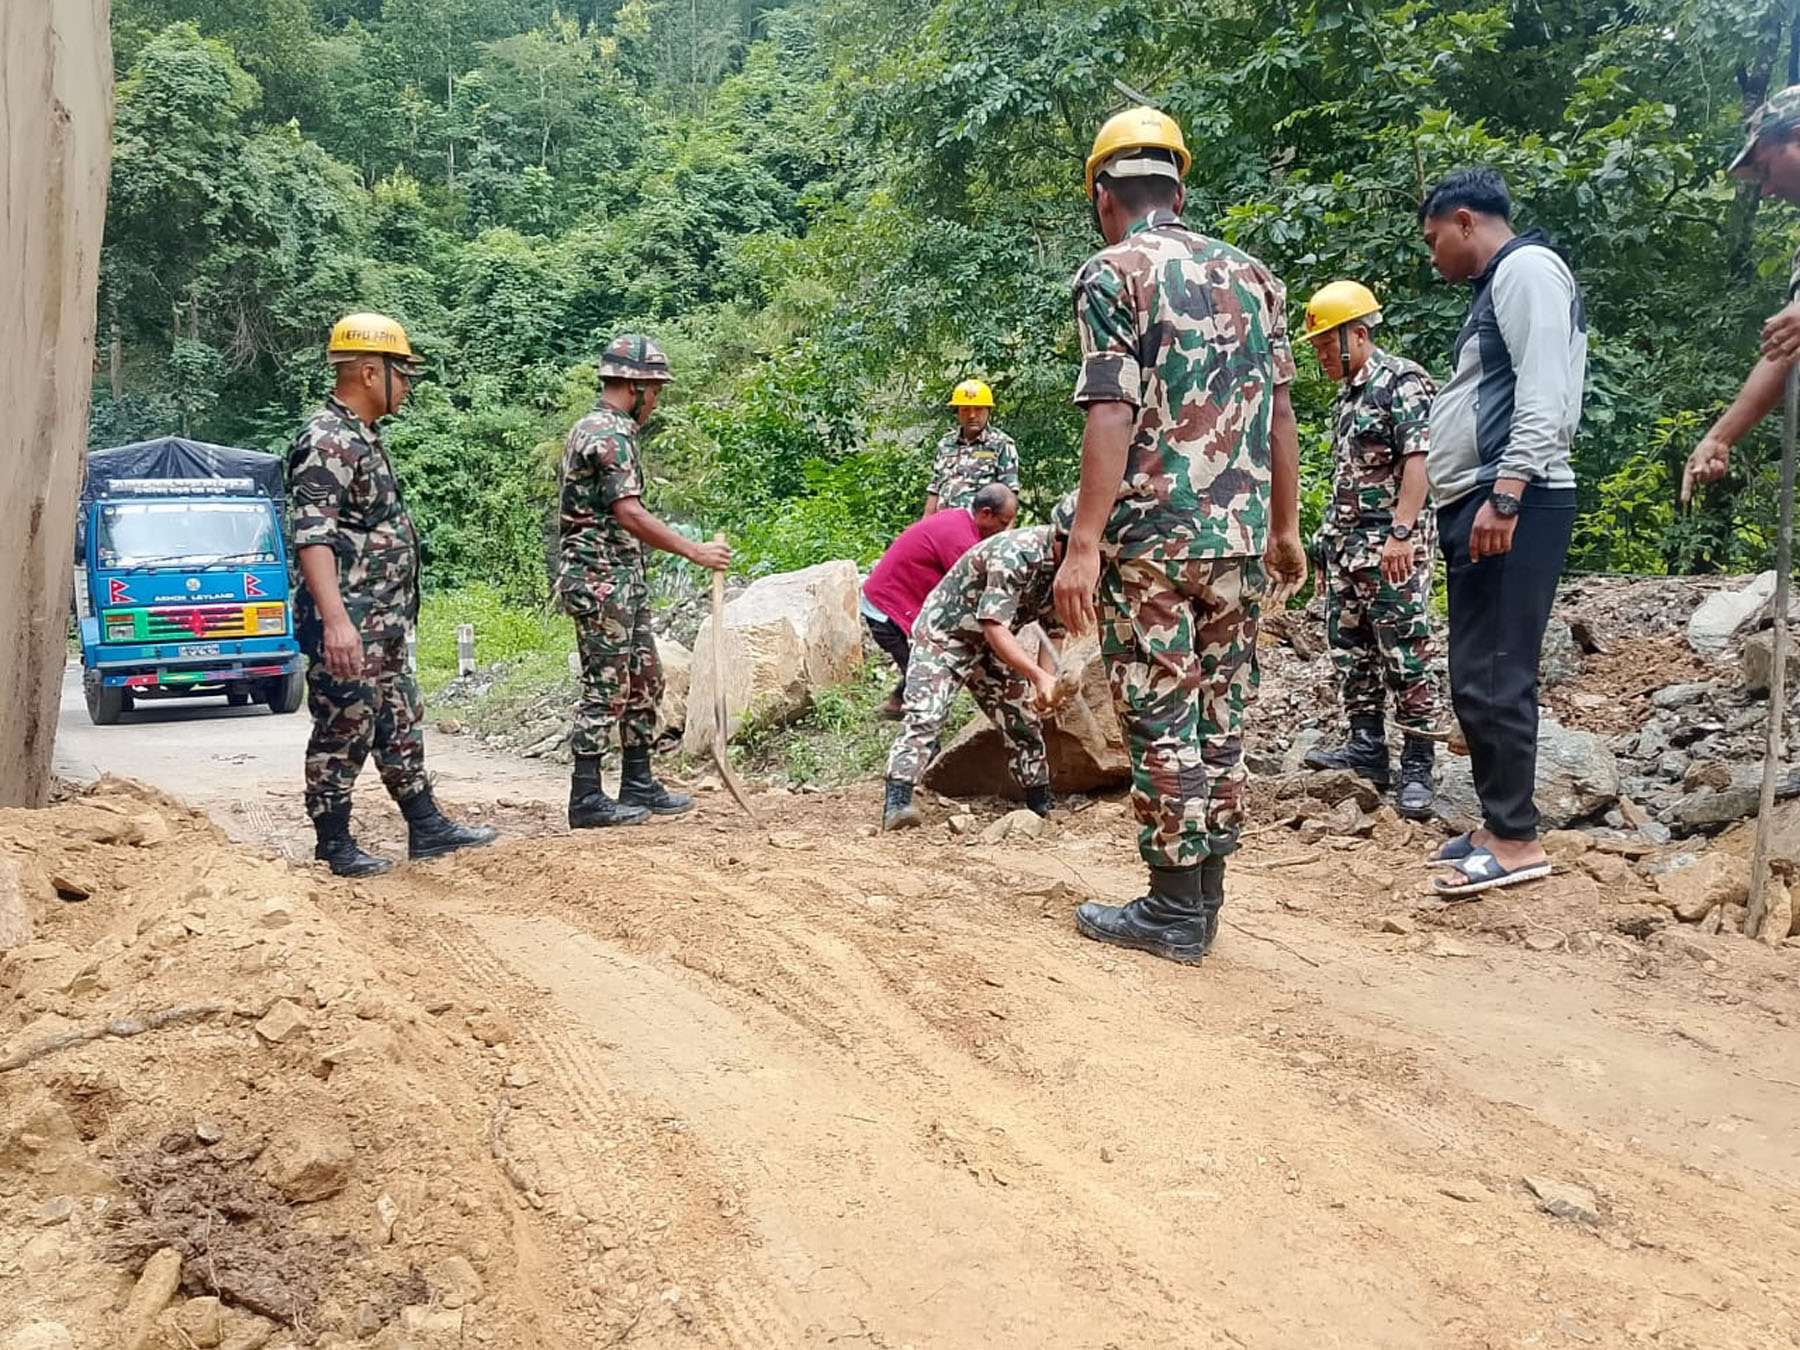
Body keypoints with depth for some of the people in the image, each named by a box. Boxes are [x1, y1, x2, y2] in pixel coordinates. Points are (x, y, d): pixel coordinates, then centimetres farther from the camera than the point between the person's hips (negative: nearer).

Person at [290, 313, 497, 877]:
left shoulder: (363, 437, 15)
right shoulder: (327, 441, -16)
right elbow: (311, 536, -26)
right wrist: (335, 619, -34)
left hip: (384, 627, 10)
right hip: (348, 628, -10)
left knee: (400, 724, 16)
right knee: (342, 732, 0)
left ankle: (427, 827, 25)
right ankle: (334, 845, 12)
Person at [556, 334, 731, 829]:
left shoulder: (606, 430, 17)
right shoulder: (608, 434, -15)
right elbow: (630, 514, -24)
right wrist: (694, 551, -24)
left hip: (623, 578, 10)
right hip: (600, 579, -10)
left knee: (644, 680, 14)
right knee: (606, 687, -5)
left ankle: (638, 786, 22)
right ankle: (587, 800, 2)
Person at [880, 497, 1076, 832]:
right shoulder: (1016, 554, -32)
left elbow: (1053, 628, 1)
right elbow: (994, 628, -37)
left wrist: (1045, 682, -15)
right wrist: (1039, 677, -44)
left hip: (992, 648, 8)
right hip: (944, 635, -8)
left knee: (1023, 720, 9)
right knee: (924, 717, -22)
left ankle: (1042, 806, 21)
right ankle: (896, 804, -28)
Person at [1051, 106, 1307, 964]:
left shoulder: (1112, 273, -4)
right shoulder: (1250, 273, 14)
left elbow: (1113, 415, -15)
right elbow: (1279, 412, 13)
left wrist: (1084, 544, -16)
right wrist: (1285, 527, 19)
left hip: (1151, 537, -6)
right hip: (1239, 537, 6)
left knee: (1161, 720, 1)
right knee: (1219, 715, 12)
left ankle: (1175, 910, 7)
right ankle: (1203, 896, 21)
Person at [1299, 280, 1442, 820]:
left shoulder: (1402, 382, -9)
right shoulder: (1345, 397, 18)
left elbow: (1419, 460, -18)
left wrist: (1401, 533, -26)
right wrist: (1328, 546, 19)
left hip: (1392, 546, -9)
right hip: (1345, 543, 9)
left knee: (1405, 655, -7)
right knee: (1351, 649, 11)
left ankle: (1416, 769, -2)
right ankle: (1367, 749, 20)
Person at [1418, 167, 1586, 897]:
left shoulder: (1526, 267, -5)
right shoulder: (1497, 286, 25)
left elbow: (1544, 393, -18)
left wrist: (1505, 494, -25)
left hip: (1511, 507, -10)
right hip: (1479, 506, 10)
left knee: (1492, 677, -10)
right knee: (1477, 678, 11)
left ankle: (1518, 841, -3)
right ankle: (1501, 823, 18)